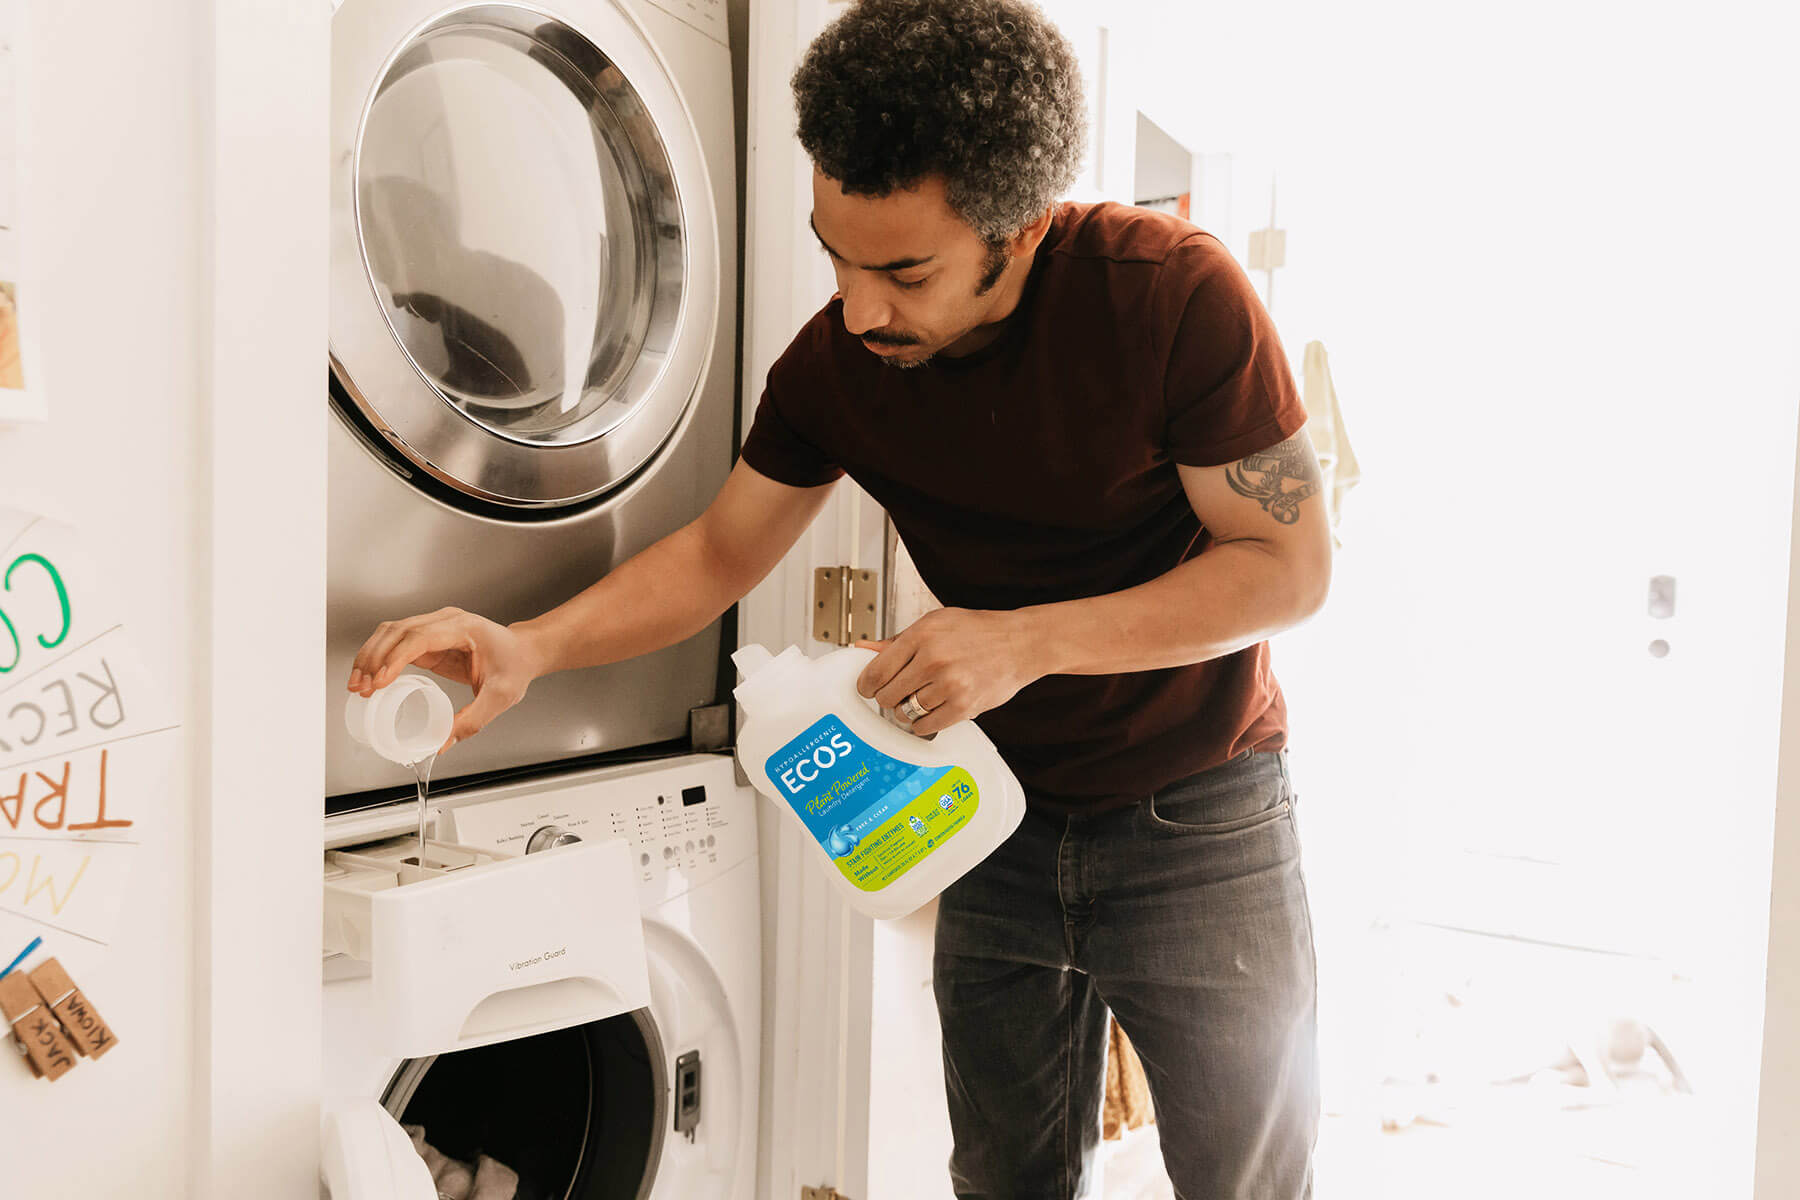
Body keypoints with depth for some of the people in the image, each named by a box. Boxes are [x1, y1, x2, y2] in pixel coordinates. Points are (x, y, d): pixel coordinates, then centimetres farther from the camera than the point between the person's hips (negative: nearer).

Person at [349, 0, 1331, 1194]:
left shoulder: (1173, 292, -23)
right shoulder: (836, 364, -9)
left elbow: (1290, 565, -19)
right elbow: (720, 551, 1)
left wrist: (1025, 640, -28)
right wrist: (530, 647, -15)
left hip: (1198, 825, -3)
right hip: (1003, 820, 4)